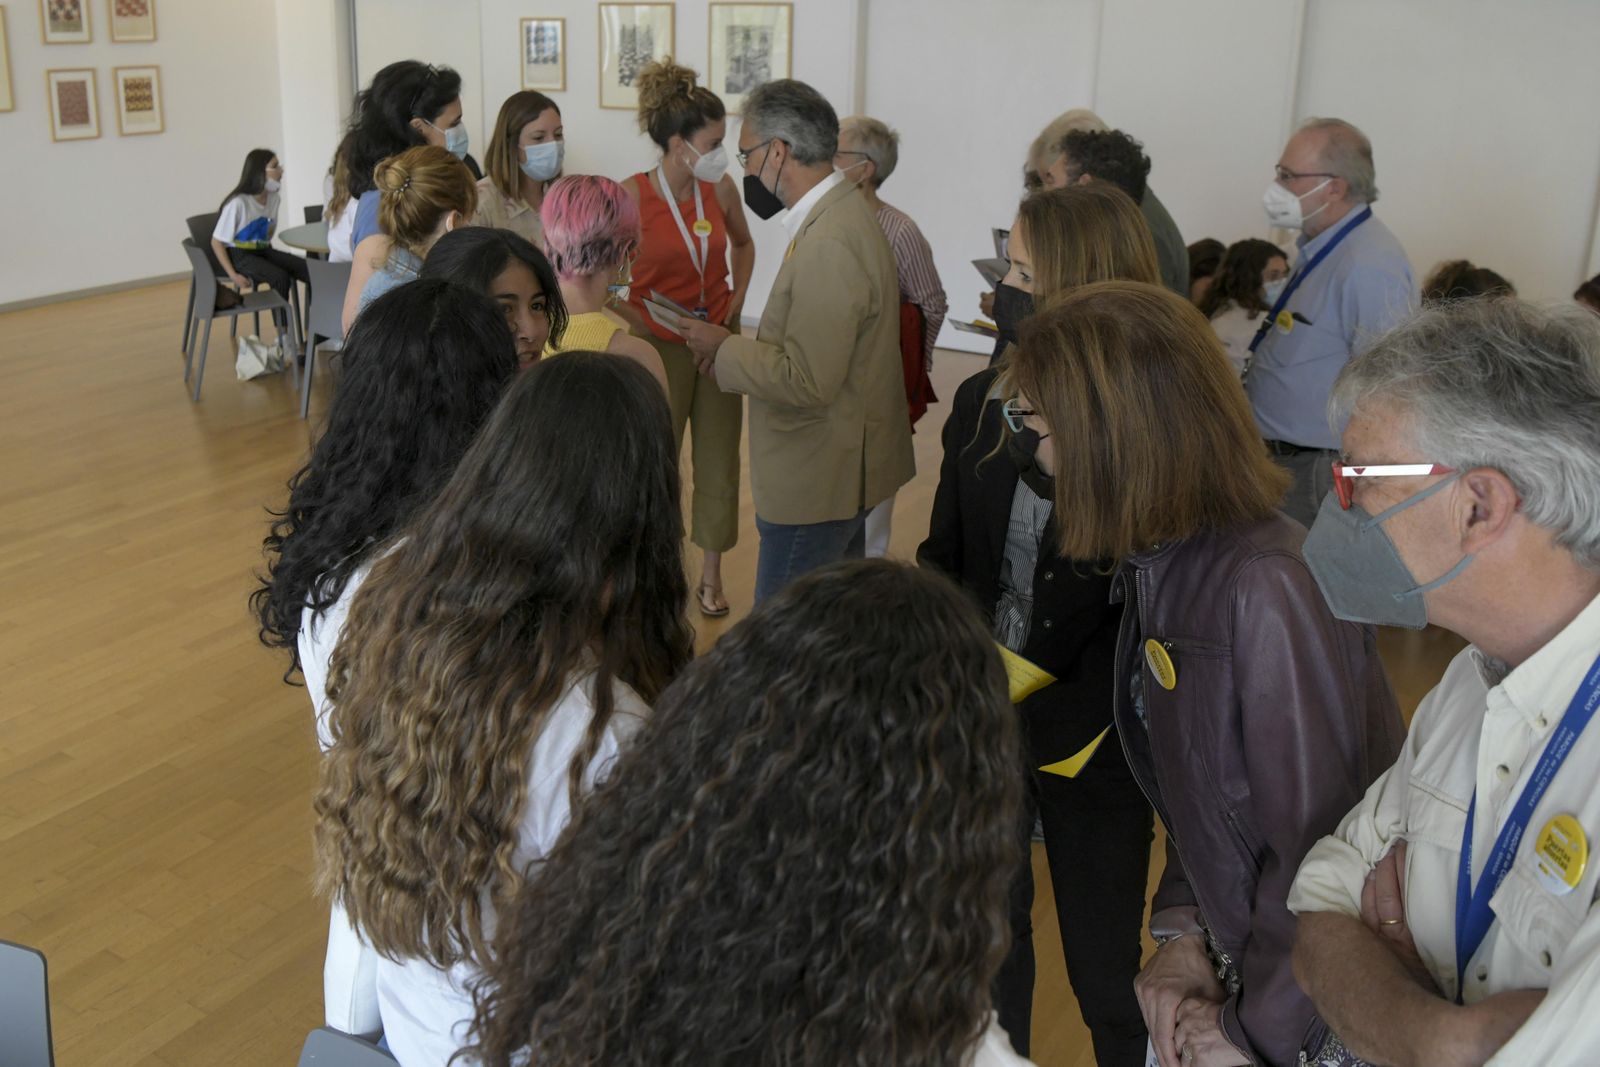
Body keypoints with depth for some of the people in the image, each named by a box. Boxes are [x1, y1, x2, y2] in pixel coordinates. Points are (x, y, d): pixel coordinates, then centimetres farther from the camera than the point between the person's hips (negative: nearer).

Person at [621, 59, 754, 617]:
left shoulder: (720, 189, -2)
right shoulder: (631, 196, -15)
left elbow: (743, 243, 19)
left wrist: (737, 296, 7)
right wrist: (640, 325, -16)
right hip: (660, 348, -4)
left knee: (719, 461, 10)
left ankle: (711, 575, 25)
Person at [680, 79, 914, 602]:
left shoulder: (828, 244, -24)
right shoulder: (841, 213, 9)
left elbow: (807, 382, -27)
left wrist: (723, 348, -13)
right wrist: (739, 348, 5)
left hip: (817, 483, -10)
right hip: (839, 469, 10)